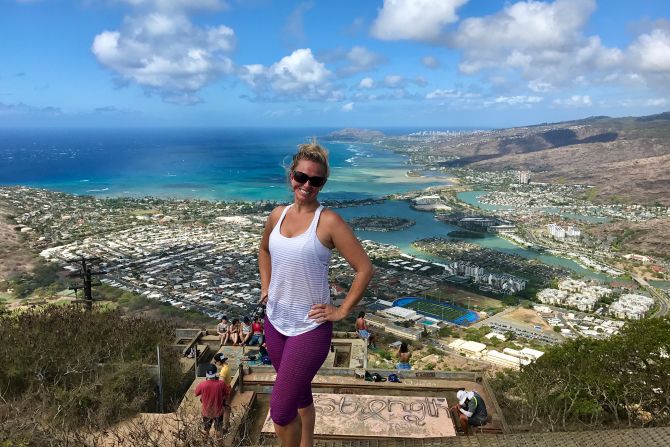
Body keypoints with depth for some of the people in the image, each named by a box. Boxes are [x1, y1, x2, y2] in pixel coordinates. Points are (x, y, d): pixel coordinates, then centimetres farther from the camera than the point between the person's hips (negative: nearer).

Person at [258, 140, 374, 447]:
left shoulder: (328, 221, -15)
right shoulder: (278, 215, 2)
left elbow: (365, 268, -13)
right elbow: (264, 250, 22)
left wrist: (342, 311, -12)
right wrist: (265, 287, 11)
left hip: (310, 328, -5)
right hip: (275, 322, 5)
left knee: (280, 411, -2)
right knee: (299, 395, 22)